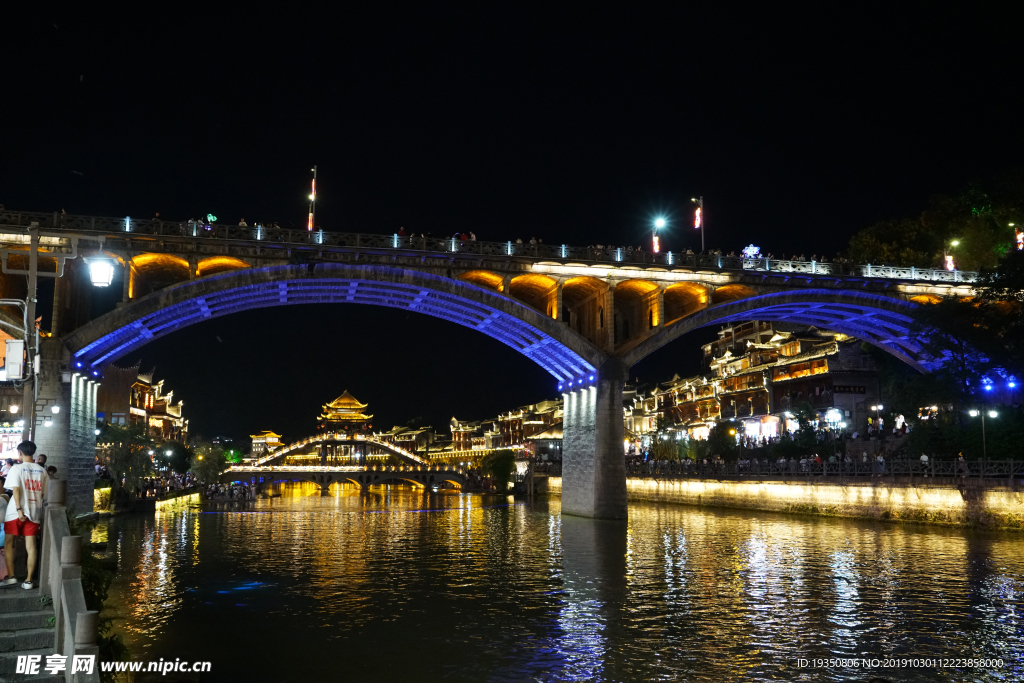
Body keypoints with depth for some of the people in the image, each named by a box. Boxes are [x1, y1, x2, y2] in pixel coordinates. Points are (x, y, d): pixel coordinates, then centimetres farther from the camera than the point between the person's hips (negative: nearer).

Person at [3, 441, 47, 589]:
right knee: (31, 546, 3)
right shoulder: (42, 471, 7)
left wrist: (19, 509, -18)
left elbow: (16, 489, -15)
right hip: (34, 512, 3)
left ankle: (11, 577, 7)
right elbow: (45, 493, 6)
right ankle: (29, 580, 3)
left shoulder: (17, 468, -5)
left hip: (16, 512, -3)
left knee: (8, 543, 11)